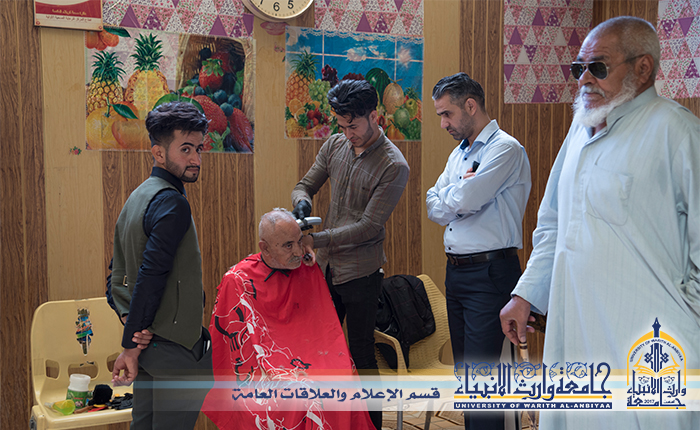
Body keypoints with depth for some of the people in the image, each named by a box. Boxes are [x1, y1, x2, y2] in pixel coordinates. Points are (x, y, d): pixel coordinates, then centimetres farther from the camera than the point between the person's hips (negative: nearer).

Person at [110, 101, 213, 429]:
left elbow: (119, 277, 13)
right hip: (176, 347, -10)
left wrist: (130, 319, 1)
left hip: (150, 344, 10)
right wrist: (130, 346, -18)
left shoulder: (137, 198, 13)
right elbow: (151, 276, -23)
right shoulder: (172, 202, -17)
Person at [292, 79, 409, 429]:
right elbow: (305, 185, 12)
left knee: (361, 354, 3)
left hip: (361, 272, -6)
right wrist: (302, 201, -13)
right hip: (326, 268, 6)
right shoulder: (335, 145, 3)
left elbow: (368, 227, -19)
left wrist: (315, 239, -22)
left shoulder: (394, 166, -15)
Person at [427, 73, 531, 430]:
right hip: (455, 271, 9)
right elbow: (434, 209, 9)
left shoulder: (505, 149, -10)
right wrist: (459, 194, -8)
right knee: (464, 366, 15)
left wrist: (451, 195, 0)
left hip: (489, 274, -9)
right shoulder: (458, 153, 17)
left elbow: (465, 200, -21)